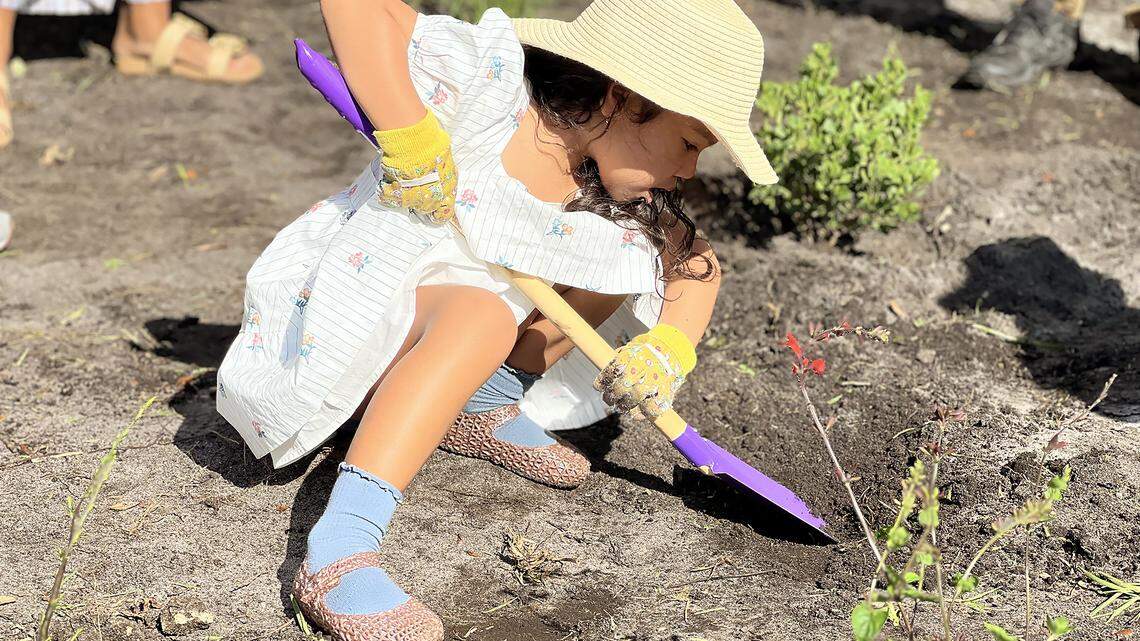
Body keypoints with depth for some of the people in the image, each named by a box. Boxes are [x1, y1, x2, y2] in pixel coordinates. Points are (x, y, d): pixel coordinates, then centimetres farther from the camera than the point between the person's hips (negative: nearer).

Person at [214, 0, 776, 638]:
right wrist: (411, 137, -35)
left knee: (636, 252, 0)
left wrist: (669, 346, -16)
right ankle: (338, 552, -43)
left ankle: (478, 405, 0)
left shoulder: (621, 198, -6)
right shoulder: (485, 86, -23)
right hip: (334, 314, -7)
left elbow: (697, 261, 3)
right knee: (482, 314, -38)